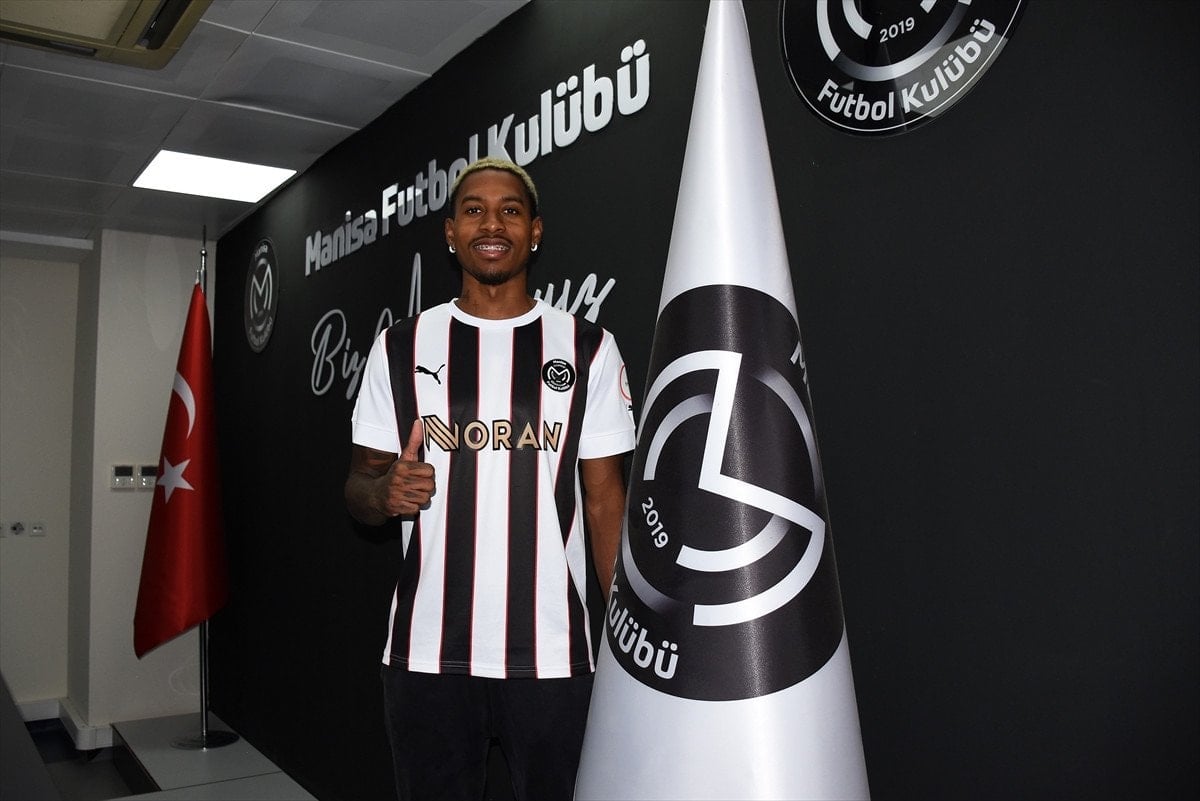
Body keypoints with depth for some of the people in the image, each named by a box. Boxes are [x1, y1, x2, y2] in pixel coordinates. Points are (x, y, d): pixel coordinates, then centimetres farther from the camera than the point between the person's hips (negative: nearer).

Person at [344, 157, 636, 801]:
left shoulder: (587, 349, 2)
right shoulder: (401, 347, 5)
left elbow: (605, 501, 1)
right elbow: (359, 486, 9)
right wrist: (386, 490, -16)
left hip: (553, 654, -1)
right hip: (426, 652, 1)